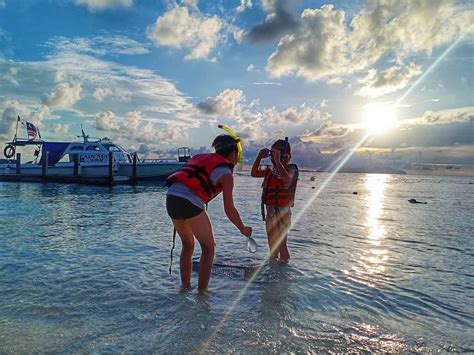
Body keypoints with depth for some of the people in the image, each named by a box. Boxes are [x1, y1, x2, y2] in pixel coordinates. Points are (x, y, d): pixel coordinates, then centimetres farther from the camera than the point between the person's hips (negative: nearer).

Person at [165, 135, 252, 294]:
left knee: (188, 246, 24)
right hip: (189, 203, -7)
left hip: (171, 197, 7)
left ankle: (185, 288, 29)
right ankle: (202, 292, 12)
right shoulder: (225, 173, 4)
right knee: (208, 248, 11)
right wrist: (243, 229, 15)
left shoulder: (200, 157, 25)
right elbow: (229, 209, 2)